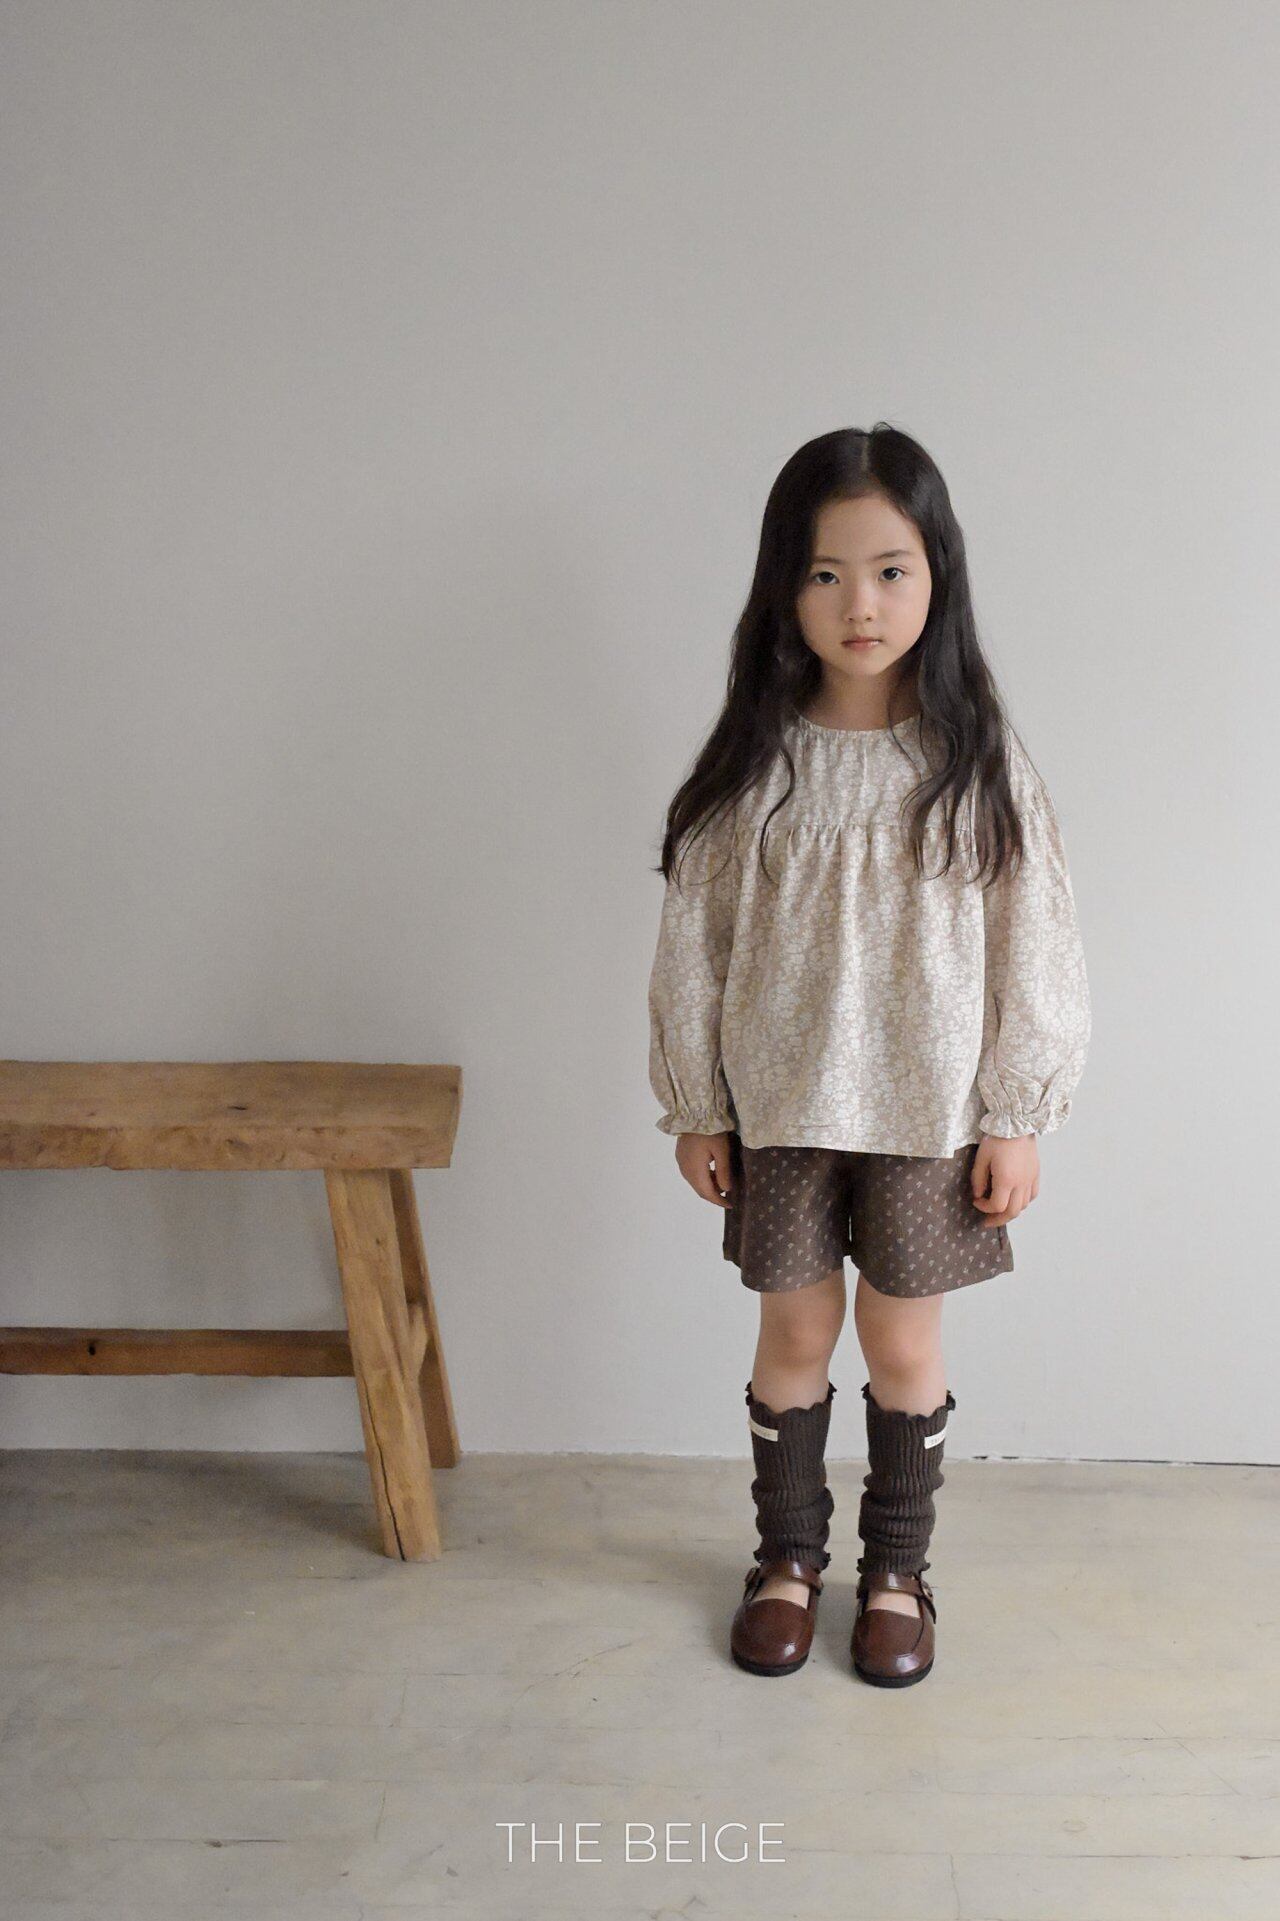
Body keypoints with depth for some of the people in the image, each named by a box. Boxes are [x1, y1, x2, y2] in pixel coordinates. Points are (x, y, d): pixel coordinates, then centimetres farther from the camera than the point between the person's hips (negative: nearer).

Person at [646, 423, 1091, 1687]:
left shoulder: (980, 765, -8)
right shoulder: (752, 766, -6)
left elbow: (1032, 951, -5)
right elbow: (692, 945, -1)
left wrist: (1016, 1119, -5)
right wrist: (695, 1109, 0)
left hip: (929, 1110, 0)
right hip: (778, 1107, 1)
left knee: (905, 1347, 12)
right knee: (794, 1337, 14)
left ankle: (896, 1570, 34)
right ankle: (788, 1557, 35)